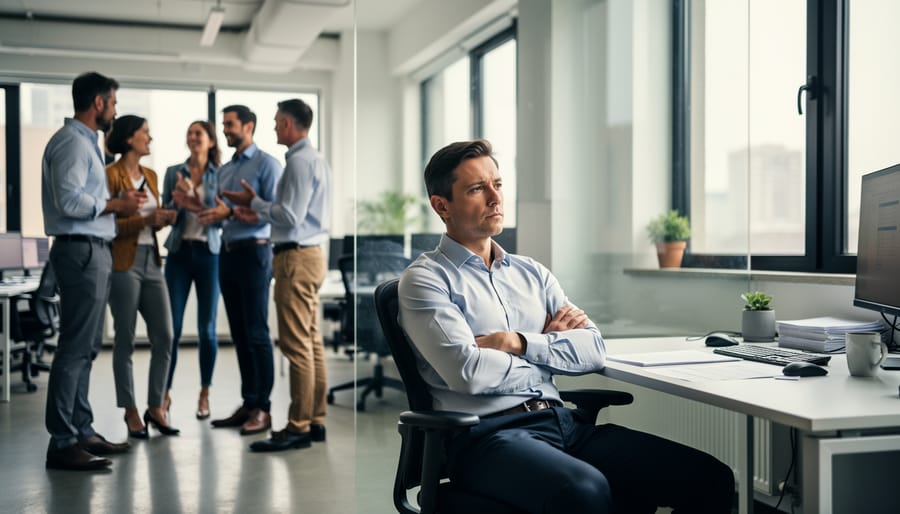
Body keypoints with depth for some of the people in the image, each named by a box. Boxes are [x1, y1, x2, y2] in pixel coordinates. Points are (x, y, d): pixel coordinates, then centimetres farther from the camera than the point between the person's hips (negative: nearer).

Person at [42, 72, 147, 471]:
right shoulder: (72, 142, -12)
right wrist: (116, 205, -11)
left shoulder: (85, 142, 19)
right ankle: (62, 443, -6)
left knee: (86, 347, 14)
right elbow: (69, 201, -22)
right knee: (75, 347, -10)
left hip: (93, 250, 11)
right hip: (81, 250, -11)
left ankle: (81, 431, 22)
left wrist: (119, 203, 10)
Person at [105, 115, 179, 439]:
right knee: (125, 340, 2)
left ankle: (155, 407, 15)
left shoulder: (151, 176, 15)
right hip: (124, 263, -7)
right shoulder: (111, 175, -7)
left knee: (164, 337, 3)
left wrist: (163, 219, 2)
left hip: (151, 260, 7)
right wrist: (145, 220, -21)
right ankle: (130, 412, 12)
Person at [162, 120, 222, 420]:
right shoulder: (173, 172, 6)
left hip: (209, 253, -1)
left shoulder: (220, 175, 2)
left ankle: (204, 395, 14)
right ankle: (165, 392, 11)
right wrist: (178, 200, -15)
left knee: (207, 328, 3)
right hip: (179, 253, 1)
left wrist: (194, 196, -16)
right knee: (171, 327, -1)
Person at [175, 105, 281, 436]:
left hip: (253, 252, -7)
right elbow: (221, 217, 18)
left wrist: (231, 212, -20)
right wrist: (195, 206, 3)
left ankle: (262, 408, 1)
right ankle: (247, 404, 16)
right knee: (239, 334, 9)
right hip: (227, 253, 7)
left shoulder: (266, 165, -5)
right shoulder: (224, 170, 18)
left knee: (256, 333, -5)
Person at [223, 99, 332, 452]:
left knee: (296, 344, -8)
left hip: (296, 257, -10)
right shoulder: (316, 160, 18)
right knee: (312, 341, 11)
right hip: (310, 254, 10)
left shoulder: (299, 162, -13)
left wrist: (255, 203, -5)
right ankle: (315, 421, 16)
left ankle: (298, 428, -5)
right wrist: (260, 215, 15)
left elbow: (290, 217, -18)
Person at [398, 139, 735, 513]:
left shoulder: (532, 273, 19)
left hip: (563, 422, 6)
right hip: (489, 433, -6)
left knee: (710, 479, -11)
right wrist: (549, 343, 2)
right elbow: (469, 372, -14)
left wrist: (520, 343, -7)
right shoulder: (425, 280, 0)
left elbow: (593, 350, 8)